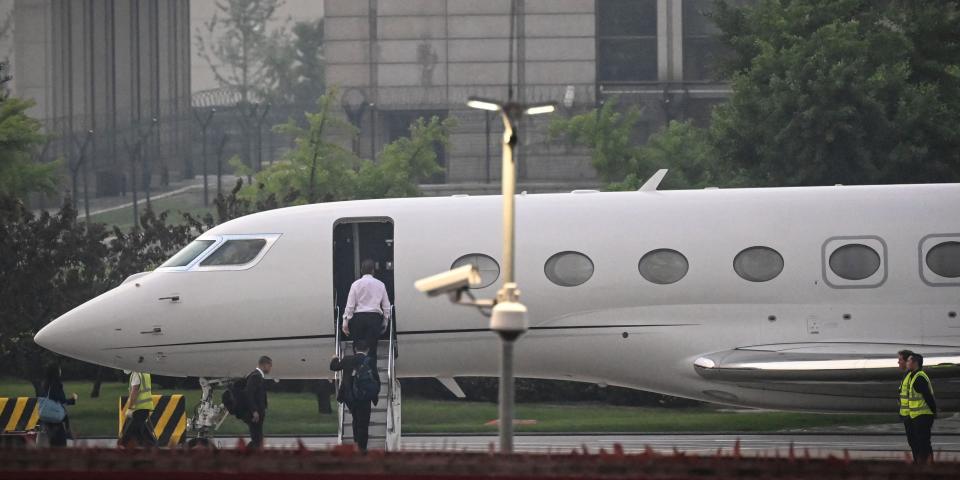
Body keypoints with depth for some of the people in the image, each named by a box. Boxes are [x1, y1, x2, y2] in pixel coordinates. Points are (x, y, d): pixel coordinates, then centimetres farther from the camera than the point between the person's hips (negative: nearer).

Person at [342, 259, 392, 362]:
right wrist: (385, 322, 19)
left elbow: (350, 305, -3)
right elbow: (386, 306, 9)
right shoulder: (380, 285, 6)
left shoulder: (356, 284, -1)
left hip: (359, 317, -1)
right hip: (375, 317, 1)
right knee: (372, 349, 1)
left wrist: (346, 321, 1)